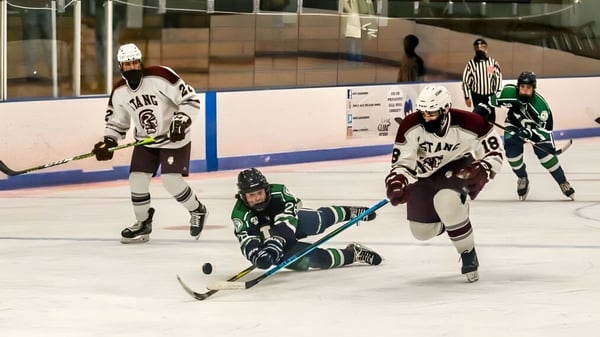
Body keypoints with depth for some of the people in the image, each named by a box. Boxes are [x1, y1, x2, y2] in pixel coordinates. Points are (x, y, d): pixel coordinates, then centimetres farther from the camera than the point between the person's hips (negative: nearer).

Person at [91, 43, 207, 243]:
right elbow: (116, 122, 8)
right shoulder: (119, 92, -5)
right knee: (137, 179, -4)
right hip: (145, 141, 5)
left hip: (174, 138, -5)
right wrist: (108, 143, -8)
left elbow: (190, 99, -19)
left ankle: (197, 211, 13)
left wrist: (180, 122, -29)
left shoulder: (160, 77, -23)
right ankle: (143, 223, 17)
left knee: (171, 181, -14)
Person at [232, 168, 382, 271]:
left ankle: (349, 212, 57)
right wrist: (257, 256, -59)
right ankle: (353, 253, 11)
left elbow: (287, 220, -37)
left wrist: (275, 243, -52)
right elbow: (247, 241, -37)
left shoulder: (277, 192, -30)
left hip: (293, 221, 2)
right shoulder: (241, 215, -32)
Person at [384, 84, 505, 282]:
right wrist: (396, 182, -36)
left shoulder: (467, 123, -29)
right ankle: (455, 217, 40)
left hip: (459, 168, -4)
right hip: (426, 175, 4)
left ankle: (468, 254, -17)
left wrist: (483, 170, -32)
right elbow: (402, 161, -17)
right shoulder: (411, 127, -25)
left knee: (446, 199, -37)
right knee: (422, 231, 4)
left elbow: (494, 150, -15)